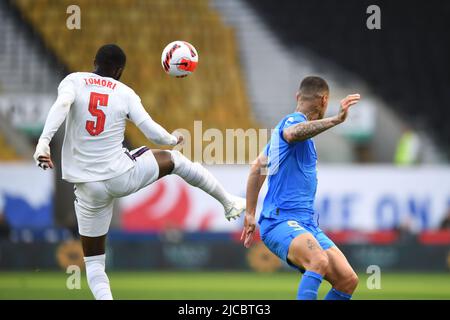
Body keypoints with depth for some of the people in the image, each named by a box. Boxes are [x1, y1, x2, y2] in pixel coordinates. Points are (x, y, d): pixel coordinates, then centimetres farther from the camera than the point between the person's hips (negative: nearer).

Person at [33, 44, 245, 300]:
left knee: (94, 262, 12)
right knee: (175, 159, 28)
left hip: (88, 187, 0)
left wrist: (44, 142, -33)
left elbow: (61, 105, -21)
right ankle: (229, 203, 44)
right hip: (122, 175, 0)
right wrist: (173, 140, 20)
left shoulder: (73, 81, 0)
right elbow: (151, 130, -2)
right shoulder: (124, 93, 0)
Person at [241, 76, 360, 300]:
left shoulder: (289, 123, 23)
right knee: (319, 261, -36)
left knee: (348, 280, -3)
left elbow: (258, 167, 32)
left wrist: (250, 214, 35)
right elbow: (293, 133, -35)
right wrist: (336, 120, -45)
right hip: (281, 221, -9)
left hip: (306, 223, 9)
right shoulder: (292, 121, -7)